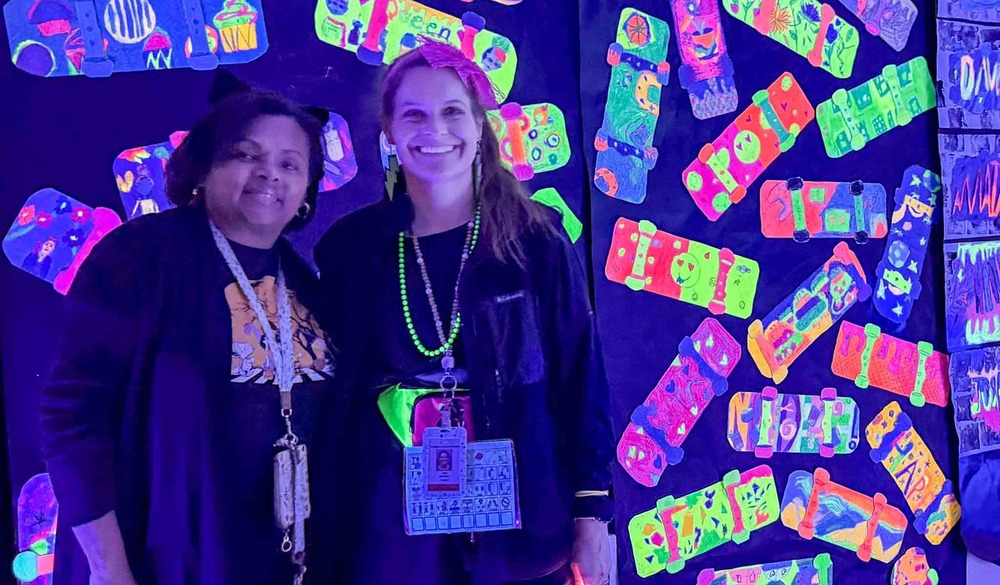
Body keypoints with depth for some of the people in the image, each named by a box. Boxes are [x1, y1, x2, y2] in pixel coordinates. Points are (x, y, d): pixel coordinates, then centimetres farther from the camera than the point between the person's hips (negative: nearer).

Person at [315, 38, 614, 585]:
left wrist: (592, 514, -4)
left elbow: (581, 382, -3)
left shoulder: (536, 239, -6)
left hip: (521, 522, 0)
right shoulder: (350, 247, -2)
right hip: (394, 527, 1)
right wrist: (327, 525, 5)